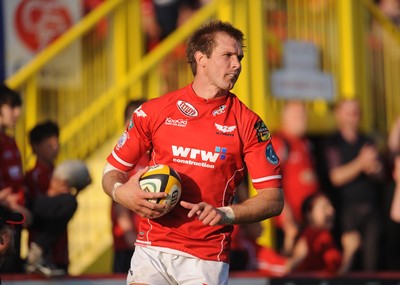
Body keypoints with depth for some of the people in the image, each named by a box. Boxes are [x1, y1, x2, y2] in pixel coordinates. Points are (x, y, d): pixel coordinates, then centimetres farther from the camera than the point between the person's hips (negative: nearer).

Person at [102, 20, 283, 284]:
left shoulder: (248, 123, 0)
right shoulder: (154, 111, 4)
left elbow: (274, 200, -2)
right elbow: (112, 170, 12)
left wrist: (226, 214, -18)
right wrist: (121, 192, -11)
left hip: (207, 259, -1)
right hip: (152, 249, 1)